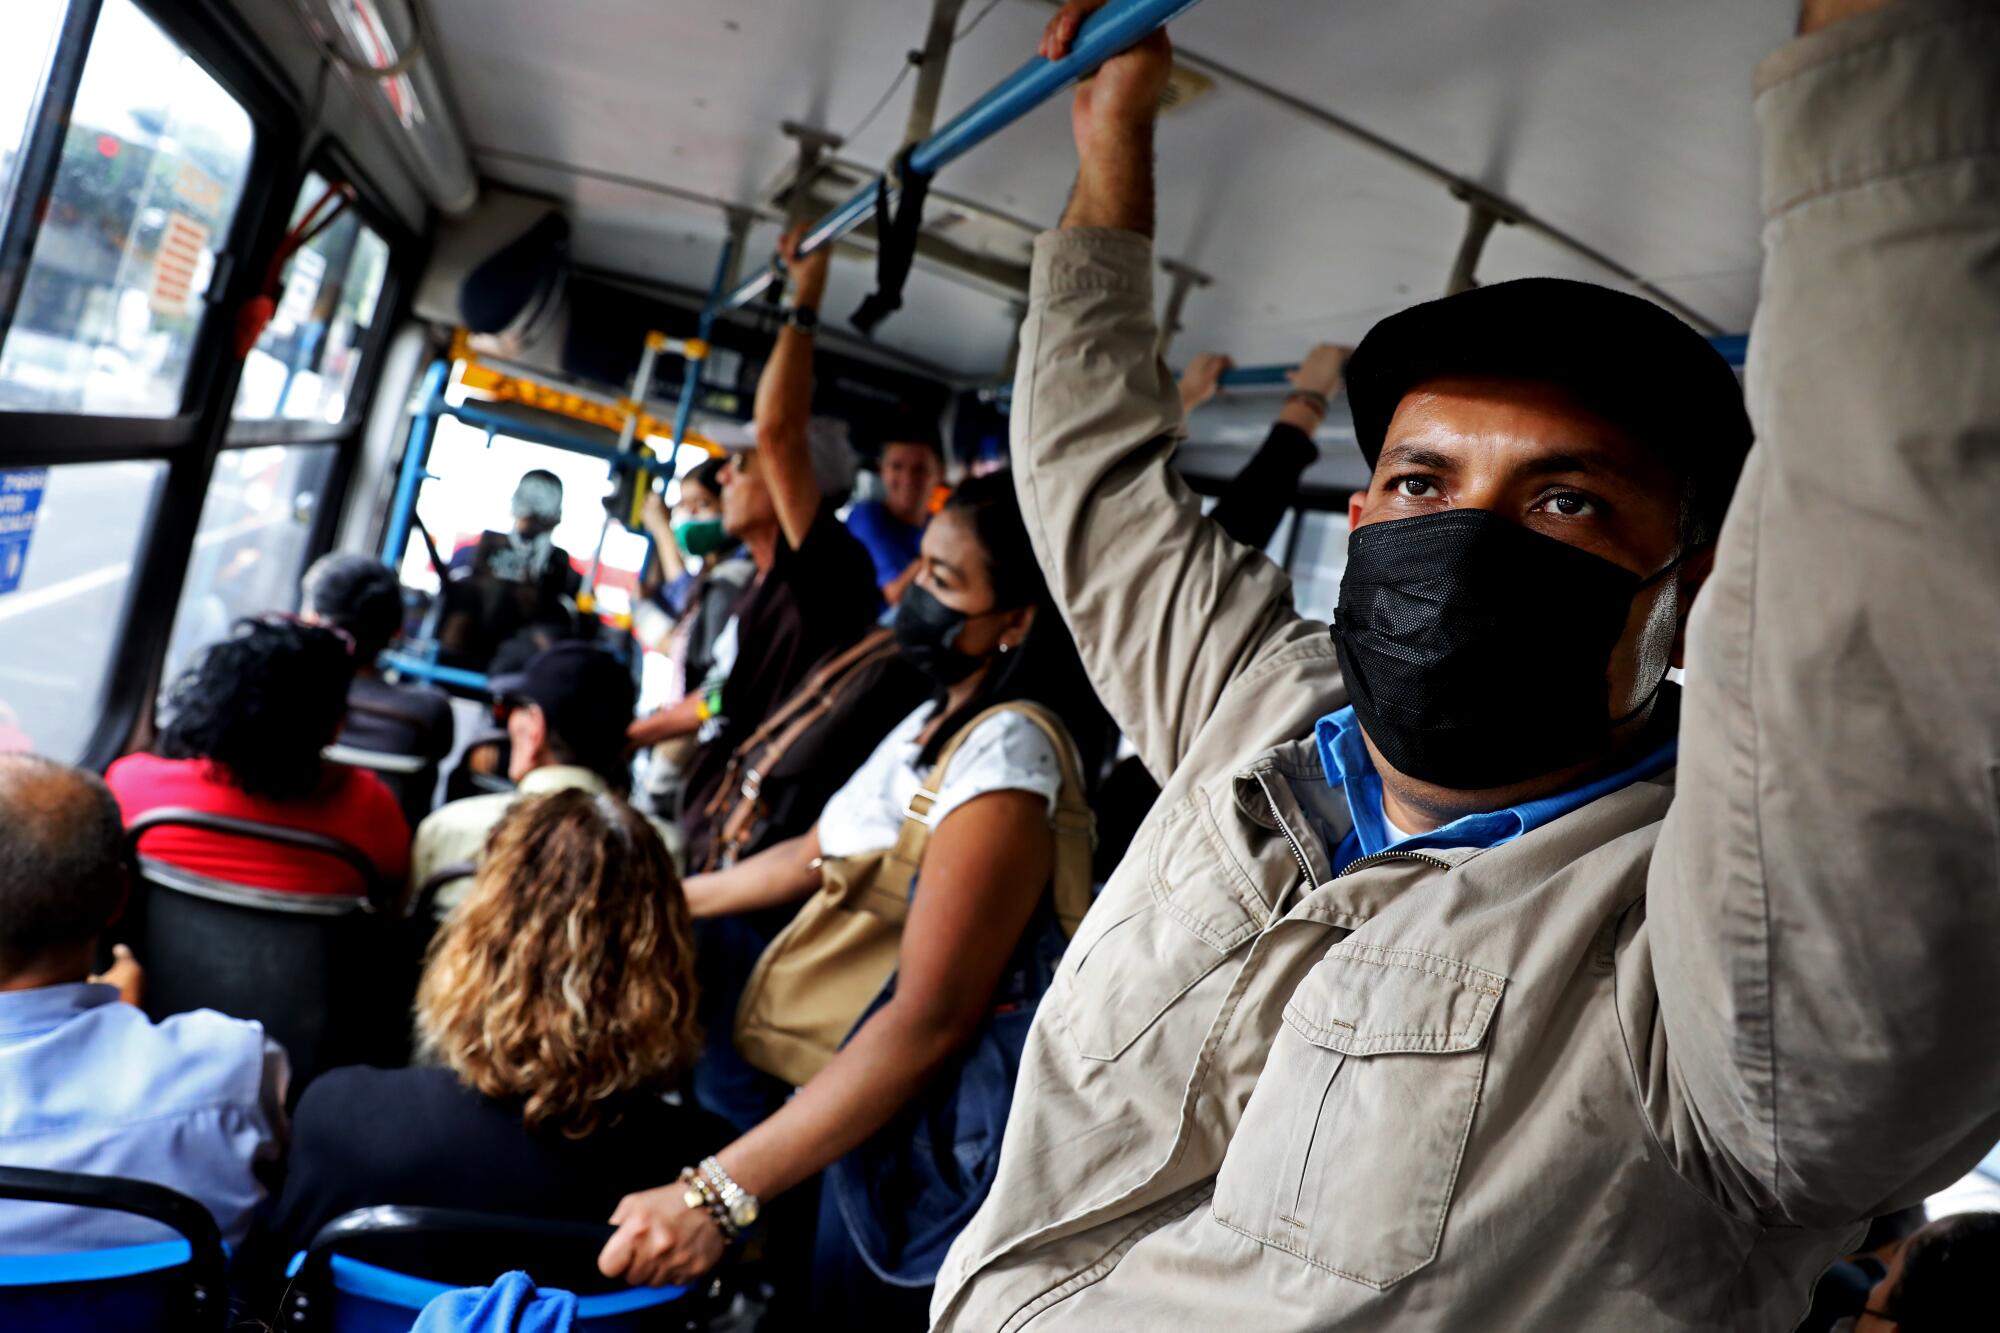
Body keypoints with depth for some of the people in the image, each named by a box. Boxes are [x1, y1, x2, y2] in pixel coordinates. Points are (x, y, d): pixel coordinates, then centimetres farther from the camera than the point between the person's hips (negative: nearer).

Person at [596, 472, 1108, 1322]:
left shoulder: (1008, 754, -24)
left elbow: (931, 1019, -31)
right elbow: (820, 854, 18)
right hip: (839, 1096, 8)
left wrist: (718, 1193, -34)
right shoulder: (942, 716, 6)